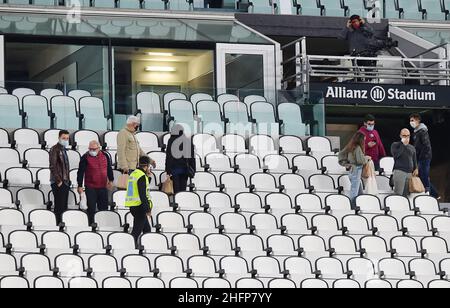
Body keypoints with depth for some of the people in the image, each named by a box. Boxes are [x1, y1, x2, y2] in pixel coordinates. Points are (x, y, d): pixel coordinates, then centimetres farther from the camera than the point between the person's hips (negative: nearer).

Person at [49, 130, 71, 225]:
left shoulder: (63, 149, 17)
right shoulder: (55, 149, -9)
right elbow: (53, 167, -15)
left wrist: (68, 180, 13)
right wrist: (58, 181, -17)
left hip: (65, 182, 8)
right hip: (58, 183, -8)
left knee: (64, 207, 8)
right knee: (59, 207, -9)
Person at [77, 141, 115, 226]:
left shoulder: (105, 156, 5)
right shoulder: (85, 158, -6)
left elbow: (109, 169, 17)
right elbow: (80, 172, -6)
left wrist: (111, 180, 12)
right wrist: (80, 186, -8)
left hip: (103, 187, 3)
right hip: (90, 187, -3)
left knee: (103, 207, 7)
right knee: (91, 208, -1)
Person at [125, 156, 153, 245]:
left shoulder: (133, 174, 14)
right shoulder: (142, 176, -15)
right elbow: (142, 195, -20)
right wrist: (148, 209, -18)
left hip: (132, 206, 10)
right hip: (139, 206, -10)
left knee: (147, 228, 18)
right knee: (137, 230, -7)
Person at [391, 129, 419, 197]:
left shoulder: (412, 148, 21)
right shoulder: (395, 145, 6)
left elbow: (414, 160, 25)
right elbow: (396, 155, -12)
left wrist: (416, 168, 5)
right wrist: (403, 144, -8)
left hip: (410, 173, 5)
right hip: (399, 172, -5)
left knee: (406, 194, 0)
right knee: (399, 194, -15)